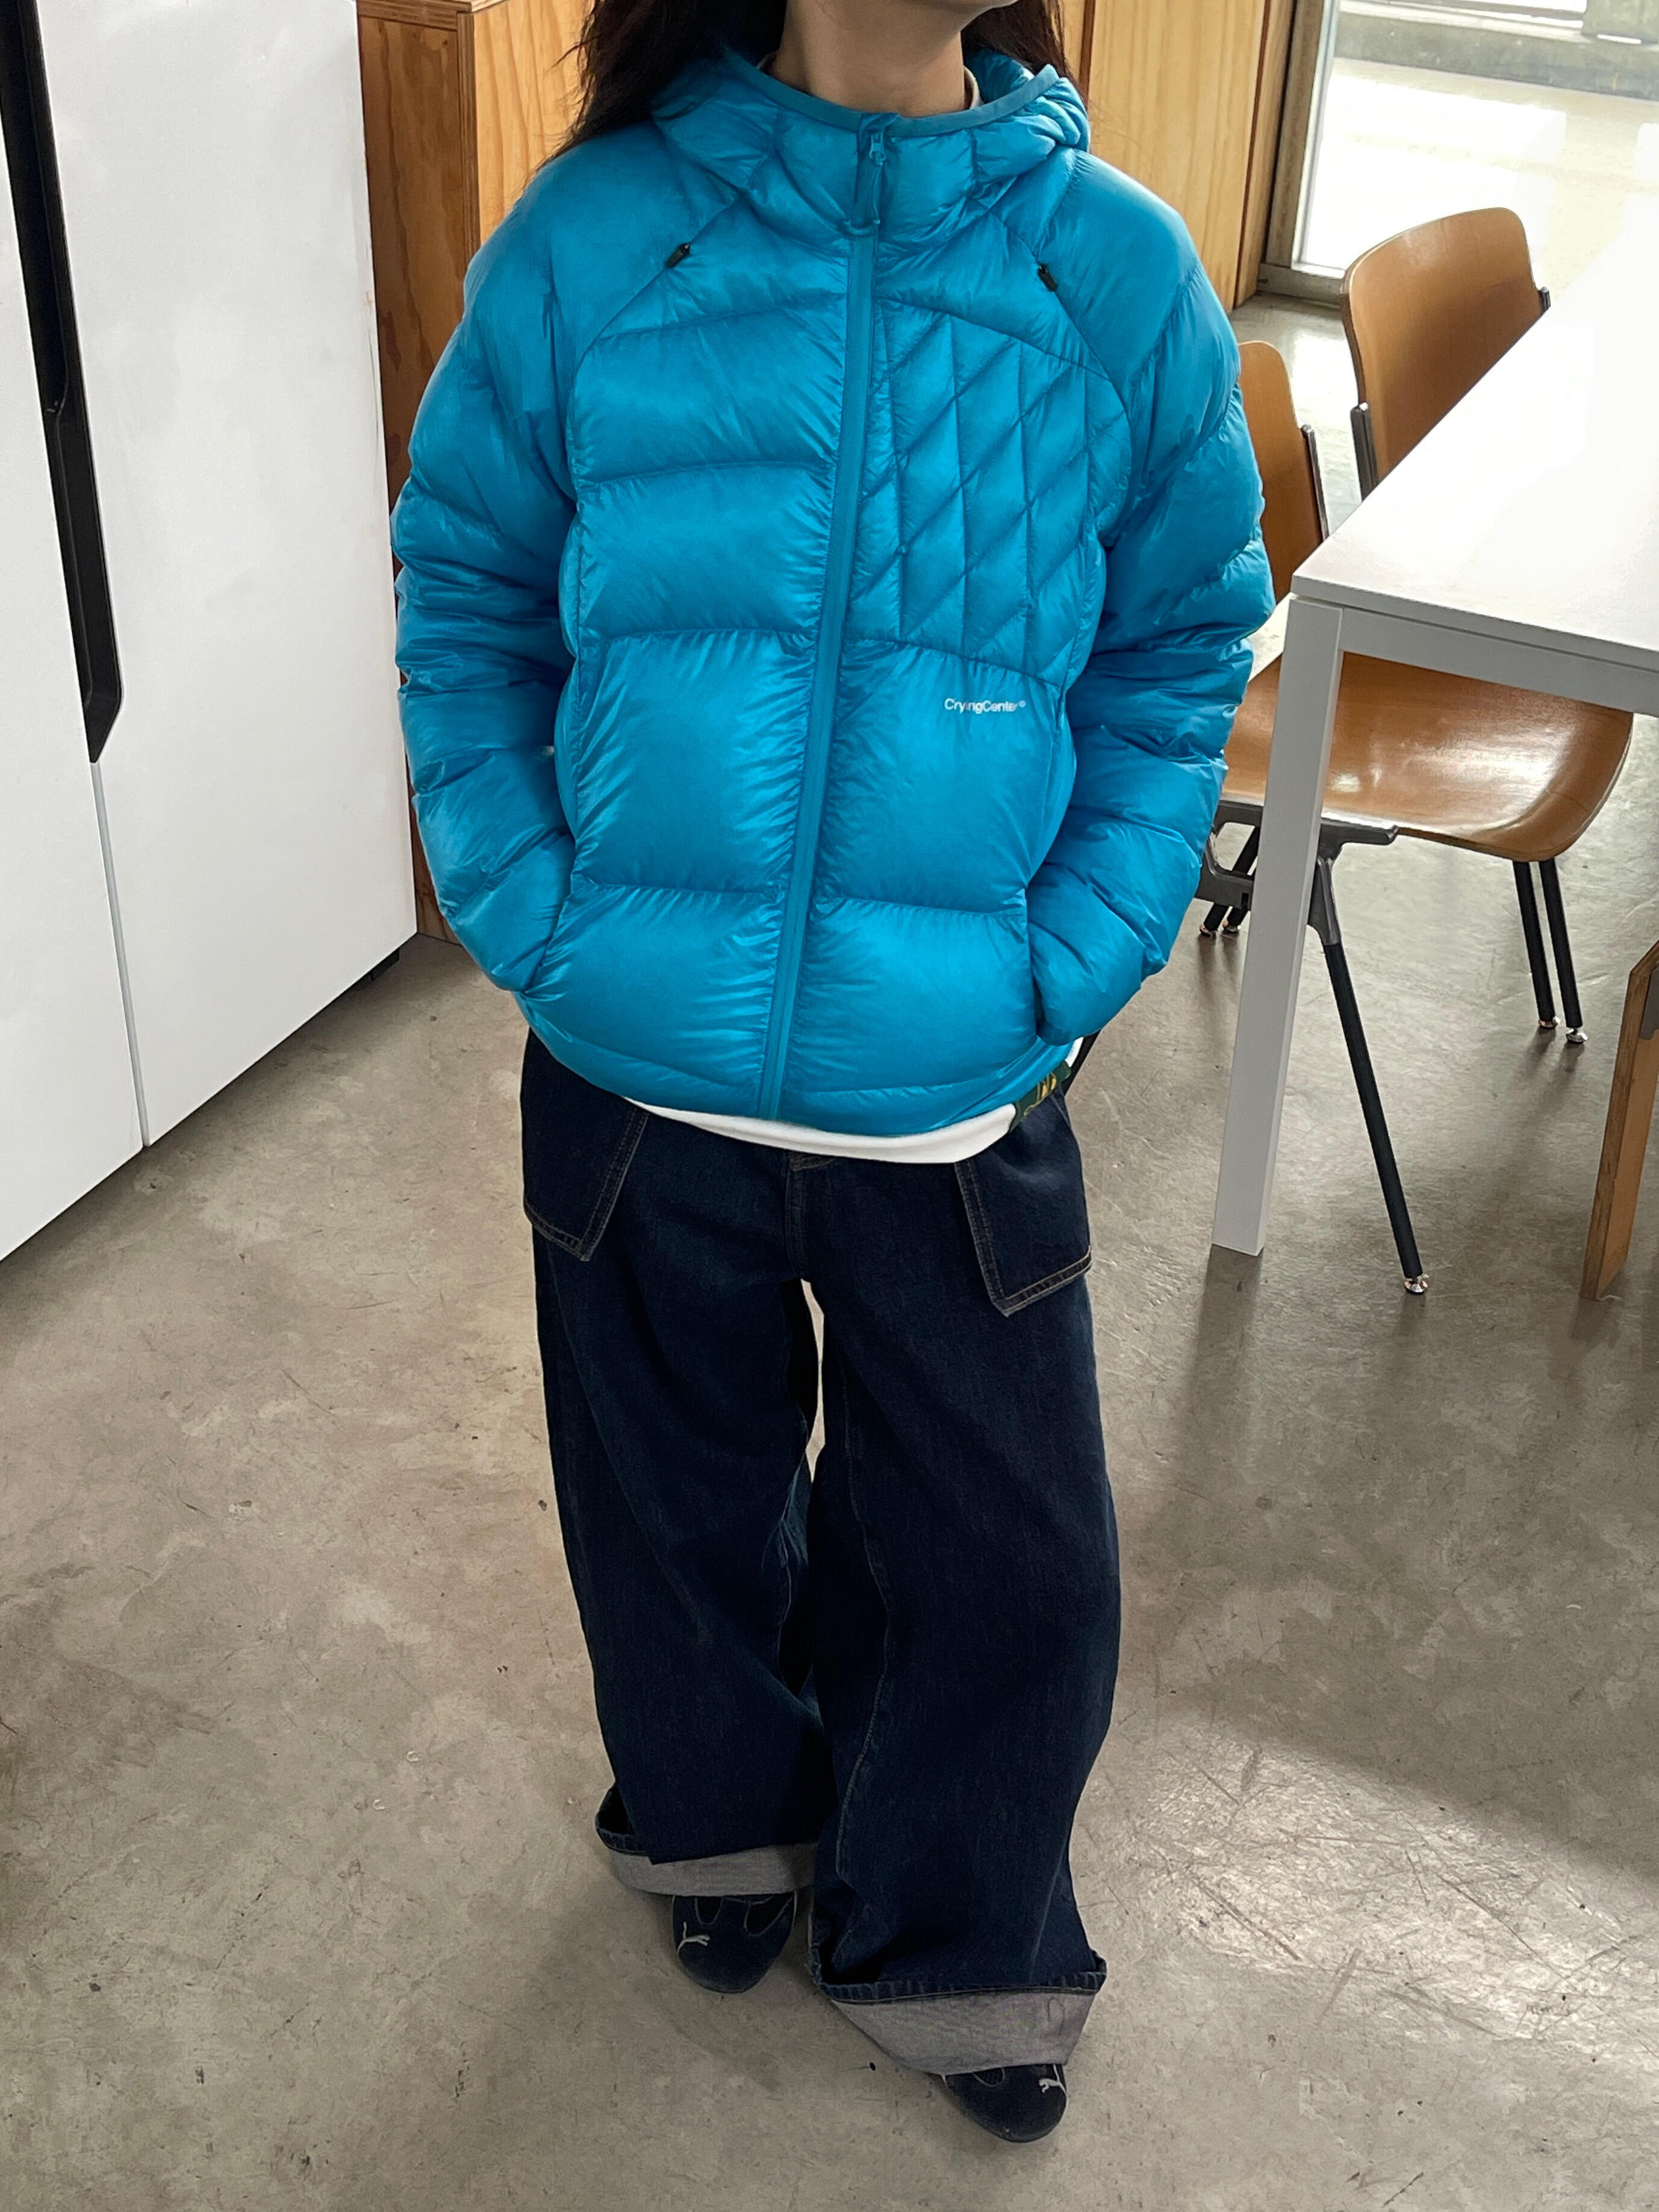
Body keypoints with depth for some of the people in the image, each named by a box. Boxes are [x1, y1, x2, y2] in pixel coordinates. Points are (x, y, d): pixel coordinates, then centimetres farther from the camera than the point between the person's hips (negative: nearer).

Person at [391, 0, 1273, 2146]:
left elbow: (1175, 662, 1)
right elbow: (466, 600, 1)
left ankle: (952, 1939, 42)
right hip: (638, 1074, 0)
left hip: (960, 1101, 0)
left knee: (1004, 1558, 12)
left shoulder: (1122, 272, -7)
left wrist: (1066, 968, -8)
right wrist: (534, 917, -8)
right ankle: (717, 1809, 54)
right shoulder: (587, 240, -9)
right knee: (677, 1494, 22)